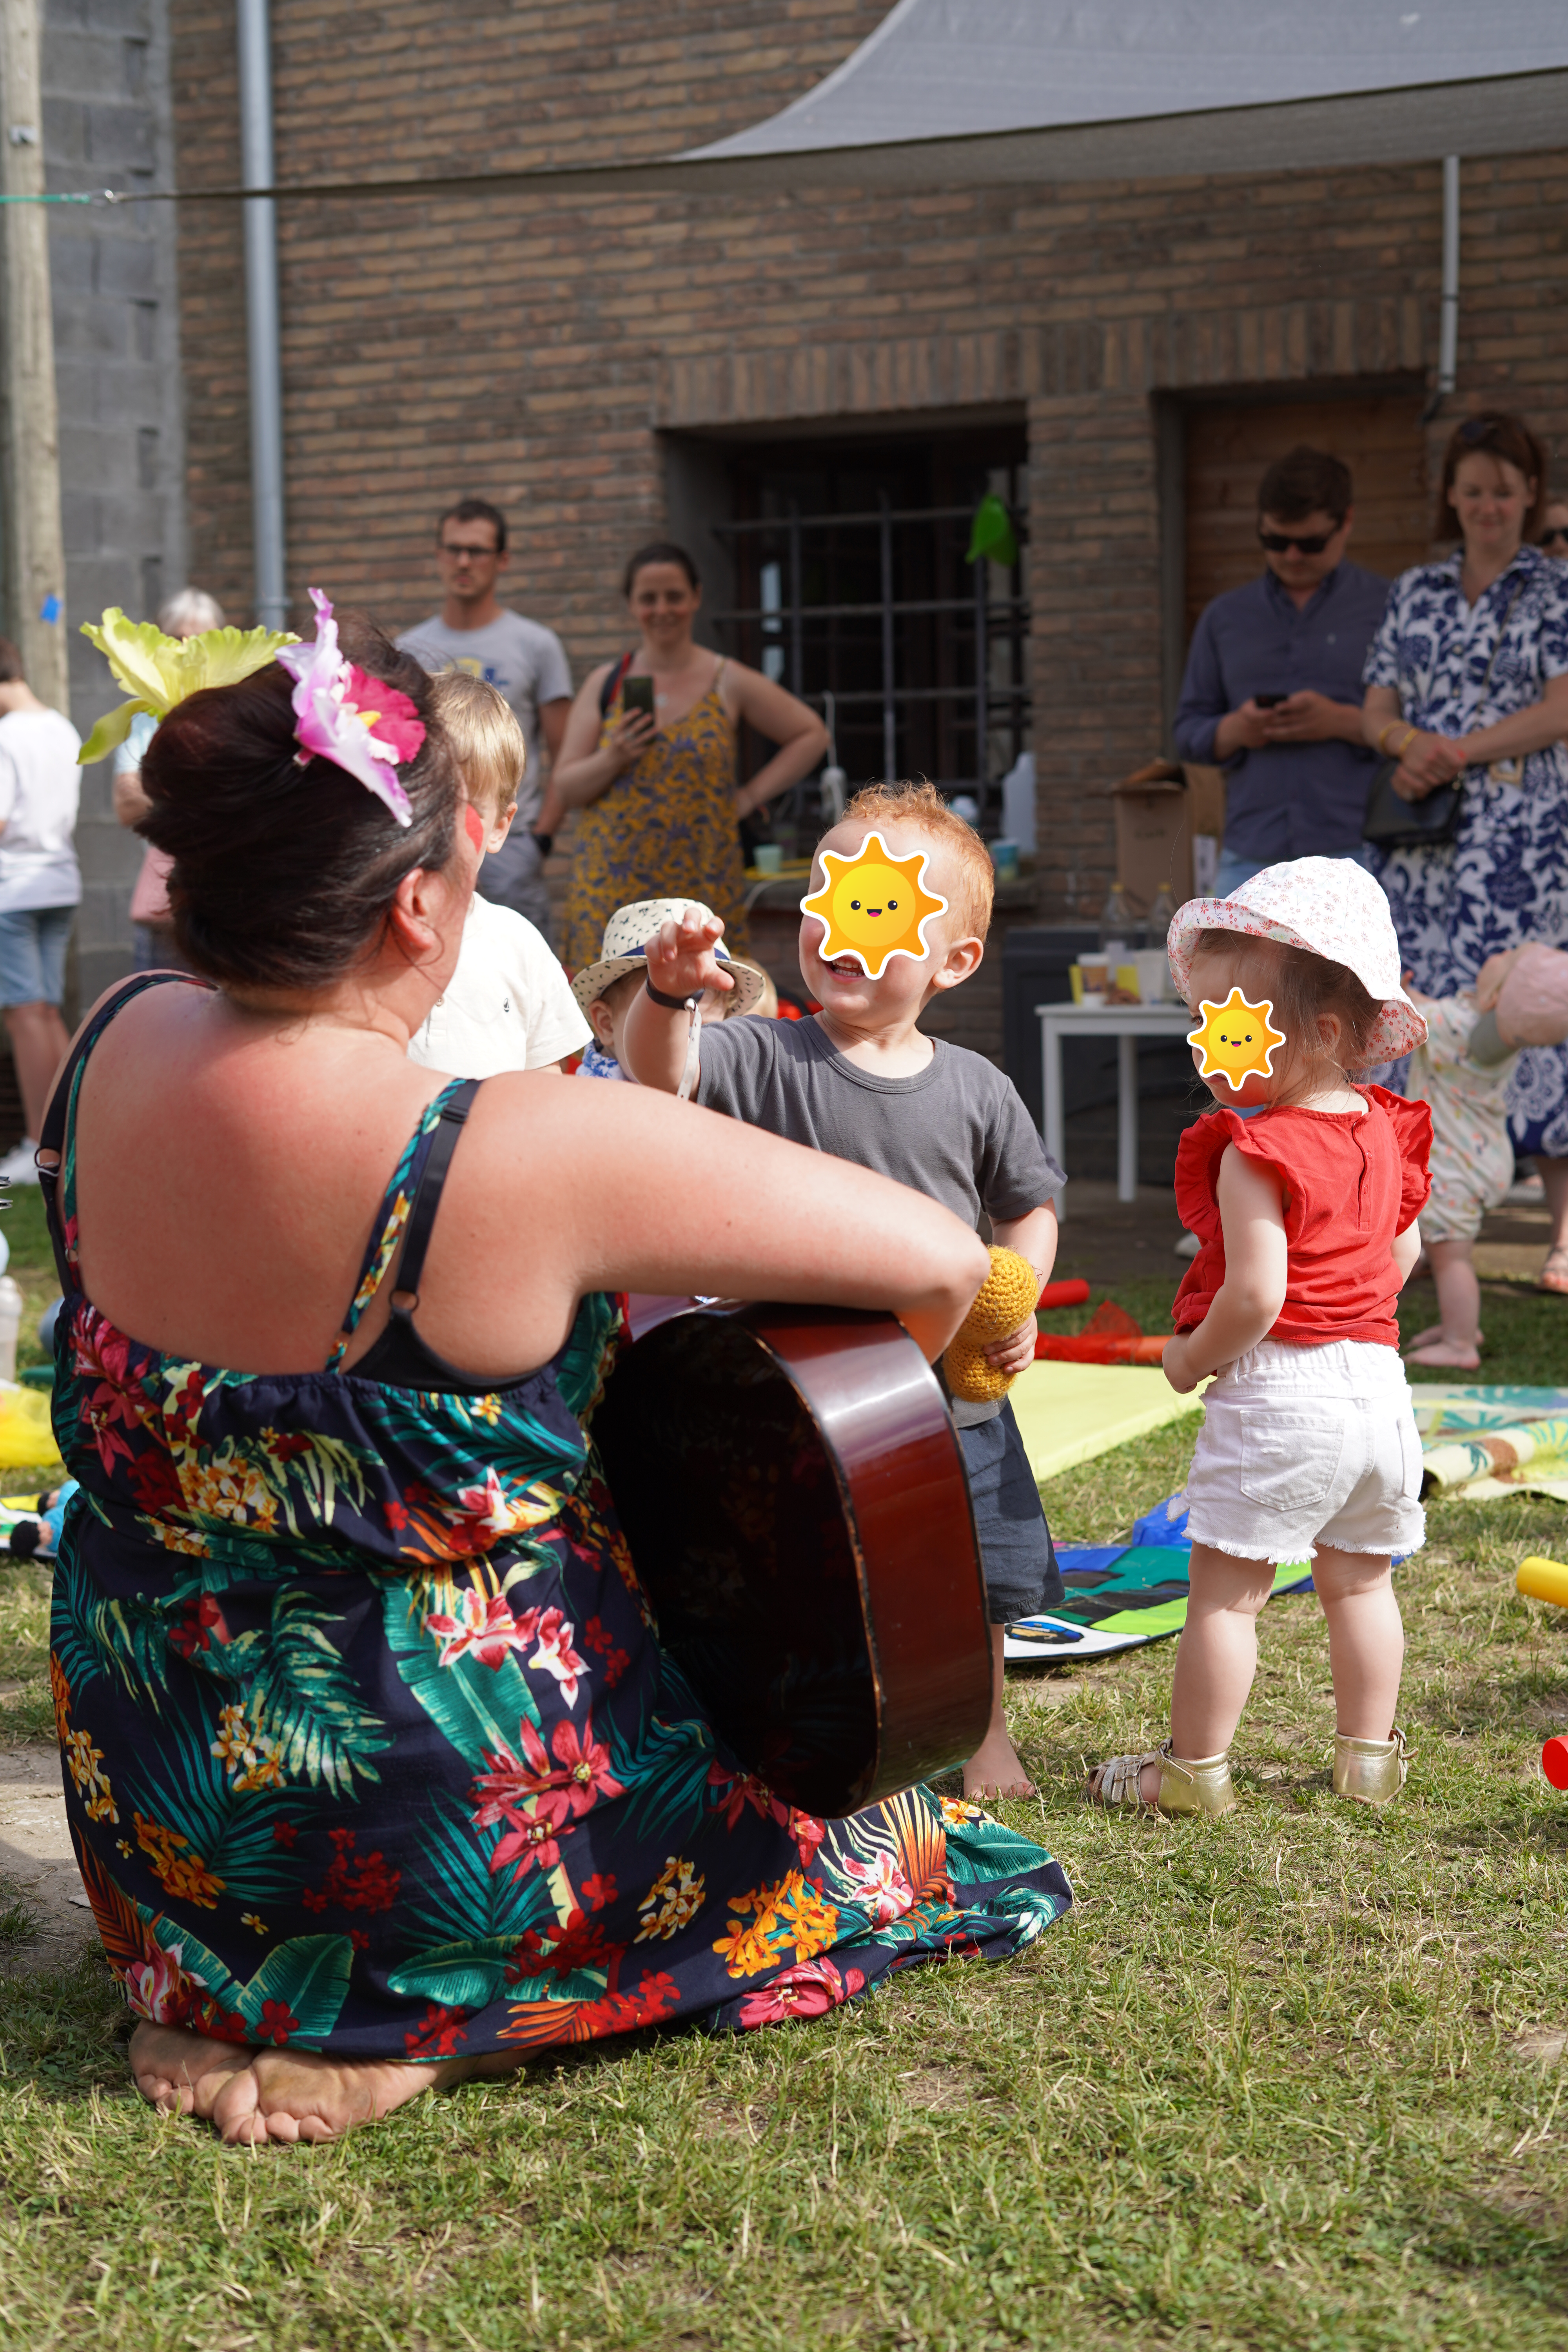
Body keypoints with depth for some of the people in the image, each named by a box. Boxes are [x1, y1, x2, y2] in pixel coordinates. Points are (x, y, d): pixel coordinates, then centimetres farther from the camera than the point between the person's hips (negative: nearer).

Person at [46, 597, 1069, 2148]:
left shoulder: (113, 1051, -11)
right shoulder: (523, 1155, -30)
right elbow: (938, 1260, -23)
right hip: (447, 1819, -8)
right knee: (869, 1837, 18)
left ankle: (223, 1990, 23)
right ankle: (421, 2029, 7)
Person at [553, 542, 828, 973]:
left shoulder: (729, 684, 5)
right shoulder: (604, 684, 9)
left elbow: (811, 735, 12)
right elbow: (566, 787, 7)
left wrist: (751, 795, 4)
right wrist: (613, 759, -12)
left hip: (700, 884, -1)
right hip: (613, 884, 1)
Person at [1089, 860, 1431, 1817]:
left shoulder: (1255, 1151, -18)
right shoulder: (1383, 1132, 7)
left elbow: (1255, 1295, -23)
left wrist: (1190, 1358, -8)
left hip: (1276, 1390, -8)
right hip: (1378, 1380, 8)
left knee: (1227, 1588, 1)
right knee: (1360, 1580, 19)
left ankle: (1195, 1768, 8)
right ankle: (1370, 1757, 28)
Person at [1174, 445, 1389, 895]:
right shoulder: (1224, 618, 17)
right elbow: (1188, 730, 17)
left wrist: (1344, 723, -15)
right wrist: (1233, 732, -5)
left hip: (1358, 856, -3)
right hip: (1251, 862, 3)